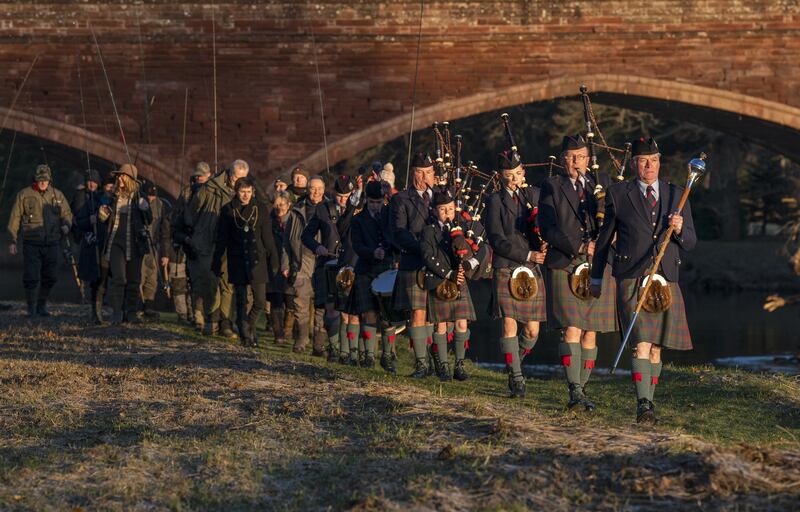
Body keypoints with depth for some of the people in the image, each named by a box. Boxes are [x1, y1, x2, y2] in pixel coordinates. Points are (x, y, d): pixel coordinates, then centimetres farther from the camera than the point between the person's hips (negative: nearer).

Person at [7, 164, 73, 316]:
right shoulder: (24, 195, 2)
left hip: (52, 244, 3)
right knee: (31, 278, -7)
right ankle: (31, 308, 4)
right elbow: (15, 218, 4)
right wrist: (13, 241, 0)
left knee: (49, 278, 6)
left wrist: (66, 224, -4)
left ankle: (42, 306, 22)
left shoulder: (57, 195, 10)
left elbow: (66, 213, 19)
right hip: (31, 244, -3)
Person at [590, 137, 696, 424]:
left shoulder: (676, 195, 11)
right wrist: (596, 279, 19)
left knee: (656, 349, 8)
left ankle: (648, 400, 20)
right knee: (641, 344, -17)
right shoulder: (618, 194, 5)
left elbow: (690, 243, 11)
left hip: (665, 282, 3)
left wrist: (679, 229, -12)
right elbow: (605, 238, 15)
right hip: (631, 281, -3)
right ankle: (644, 407, -21)